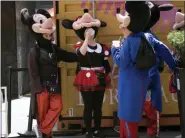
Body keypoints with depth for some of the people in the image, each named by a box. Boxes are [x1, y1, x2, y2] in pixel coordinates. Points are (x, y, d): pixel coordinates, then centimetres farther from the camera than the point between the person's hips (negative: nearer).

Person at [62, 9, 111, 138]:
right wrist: (87, 39, -26)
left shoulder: (102, 47, 5)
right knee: (88, 107, 2)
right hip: (86, 80, -3)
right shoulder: (80, 45, -3)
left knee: (98, 106, 8)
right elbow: (81, 54, -27)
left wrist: (108, 76, 8)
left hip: (100, 80, 3)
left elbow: (106, 63, 12)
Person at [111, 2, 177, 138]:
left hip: (130, 85, -8)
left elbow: (121, 62, -19)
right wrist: (174, 66, 15)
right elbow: (163, 49, 5)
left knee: (128, 116, 1)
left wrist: (114, 49, -2)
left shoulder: (129, 41, -21)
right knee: (128, 114, 24)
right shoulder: (148, 37, 2)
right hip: (141, 83, 8)